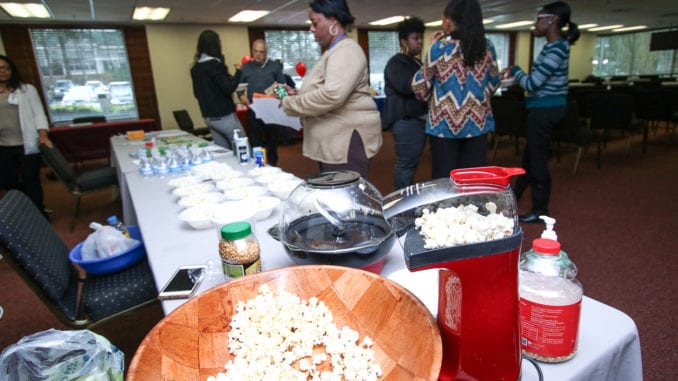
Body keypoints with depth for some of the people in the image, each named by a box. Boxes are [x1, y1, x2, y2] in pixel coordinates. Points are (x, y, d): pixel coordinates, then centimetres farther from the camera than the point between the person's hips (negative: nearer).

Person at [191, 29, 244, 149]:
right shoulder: (214, 64, -15)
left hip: (208, 117, 8)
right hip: (224, 116, -8)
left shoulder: (196, 67, 11)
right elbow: (229, 88, -19)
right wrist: (238, 71, -7)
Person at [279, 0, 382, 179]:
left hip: (348, 139, -10)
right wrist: (296, 94, 11)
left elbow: (332, 95, -27)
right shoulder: (332, 51, 19)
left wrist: (289, 104, -15)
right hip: (333, 140, 10)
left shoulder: (346, 51, -14)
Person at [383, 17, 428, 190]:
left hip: (417, 118, 10)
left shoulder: (416, 62, 22)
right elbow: (406, 86, -24)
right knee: (406, 164, -9)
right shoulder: (396, 62, -8)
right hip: (406, 120, -10)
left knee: (411, 164, 14)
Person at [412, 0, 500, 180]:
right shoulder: (487, 47, 3)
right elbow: (493, 83, 15)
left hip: (444, 124, -3)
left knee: (444, 180, 5)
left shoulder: (440, 48, -9)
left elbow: (420, 87, -1)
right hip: (477, 122, 4)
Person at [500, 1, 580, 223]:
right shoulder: (554, 46, 12)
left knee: (538, 159, -2)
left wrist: (514, 70, -5)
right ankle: (515, 194, 37)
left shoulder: (556, 49, -19)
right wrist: (515, 75, 11)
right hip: (545, 108, 10)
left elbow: (532, 84, -21)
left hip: (545, 110, -10)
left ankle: (540, 211, 9)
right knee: (530, 154, 20)